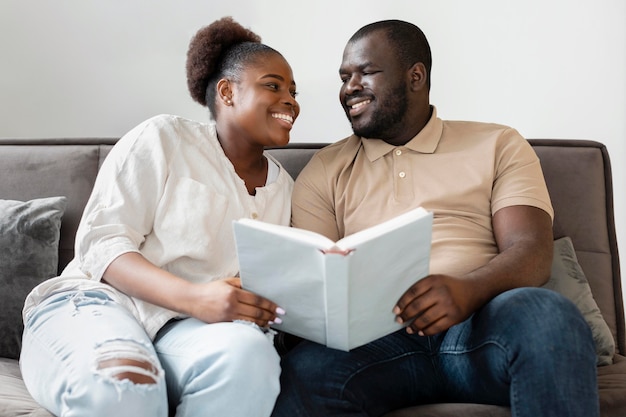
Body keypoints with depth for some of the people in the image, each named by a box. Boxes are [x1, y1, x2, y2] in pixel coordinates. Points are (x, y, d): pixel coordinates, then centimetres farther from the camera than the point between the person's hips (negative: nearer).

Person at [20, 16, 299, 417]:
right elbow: (102, 243, -7)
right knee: (123, 382, -39)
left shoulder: (283, 186, 16)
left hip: (190, 325, 4)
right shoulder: (162, 139, 0)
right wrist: (193, 296, -24)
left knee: (248, 354, -33)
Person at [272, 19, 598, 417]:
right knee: (305, 374, -33)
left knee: (546, 313, -33)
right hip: (375, 336, 0)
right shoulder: (324, 171, 17)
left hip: (479, 328, 1)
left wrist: (467, 291, -22)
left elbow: (532, 252, 1)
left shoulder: (497, 145, 14)